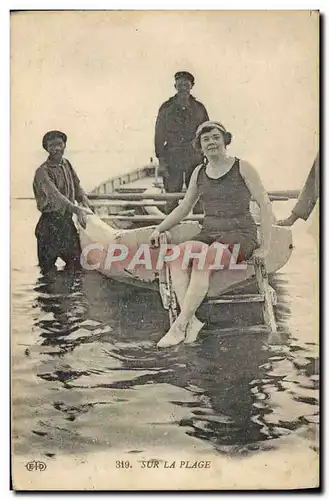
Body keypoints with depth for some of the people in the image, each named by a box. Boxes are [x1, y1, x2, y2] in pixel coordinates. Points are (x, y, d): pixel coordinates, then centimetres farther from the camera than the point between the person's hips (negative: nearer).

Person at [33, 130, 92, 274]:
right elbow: (55, 195, -30)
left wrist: (84, 201, -10)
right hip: (50, 223, -6)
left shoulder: (67, 165, 8)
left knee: (76, 261, 12)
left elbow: (76, 186, 12)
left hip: (67, 220, 7)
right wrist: (76, 210, -43)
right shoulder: (42, 172, -16)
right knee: (48, 266, 1)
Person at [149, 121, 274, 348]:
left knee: (202, 261, -35)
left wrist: (265, 246, -6)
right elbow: (184, 207, 24)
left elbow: (265, 204, 0)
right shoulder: (199, 173, 15)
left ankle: (179, 325, -30)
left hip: (240, 235, -5)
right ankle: (191, 320, -33)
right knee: (177, 255, -28)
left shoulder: (242, 168, 1)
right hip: (209, 234, 5)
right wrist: (159, 230, 14)